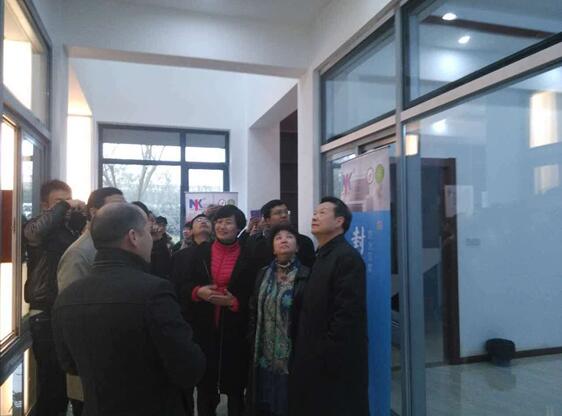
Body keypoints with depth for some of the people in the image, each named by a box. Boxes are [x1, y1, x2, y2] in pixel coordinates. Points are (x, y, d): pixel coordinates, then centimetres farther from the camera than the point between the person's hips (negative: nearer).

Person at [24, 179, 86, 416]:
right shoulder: (37, 226, -4)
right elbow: (35, 232, -26)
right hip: (47, 316, -4)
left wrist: (80, 211, -10)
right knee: (52, 381, -2)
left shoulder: (76, 224, 10)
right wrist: (63, 206, -17)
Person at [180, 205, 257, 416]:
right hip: (203, 328, 2)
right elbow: (184, 287, 5)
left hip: (235, 329, -1)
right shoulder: (200, 251, 4)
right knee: (205, 383, 12)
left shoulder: (248, 255, -3)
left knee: (235, 384, 10)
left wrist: (234, 301, -17)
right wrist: (198, 292, -15)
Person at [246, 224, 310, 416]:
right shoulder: (263, 274, 7)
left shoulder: (306, 275, -10)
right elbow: (253, 310, 11)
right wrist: (252, 341, 7)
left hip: (291, 355, -5)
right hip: (264, 355, 5)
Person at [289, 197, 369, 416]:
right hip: (316, 361, 9)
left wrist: (327, 357, -21)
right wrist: (308, 355, 12)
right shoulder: (321, 257, 14)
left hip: (336, 363, -9)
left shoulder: (347, 257, -15)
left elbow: (347, 314, -22)